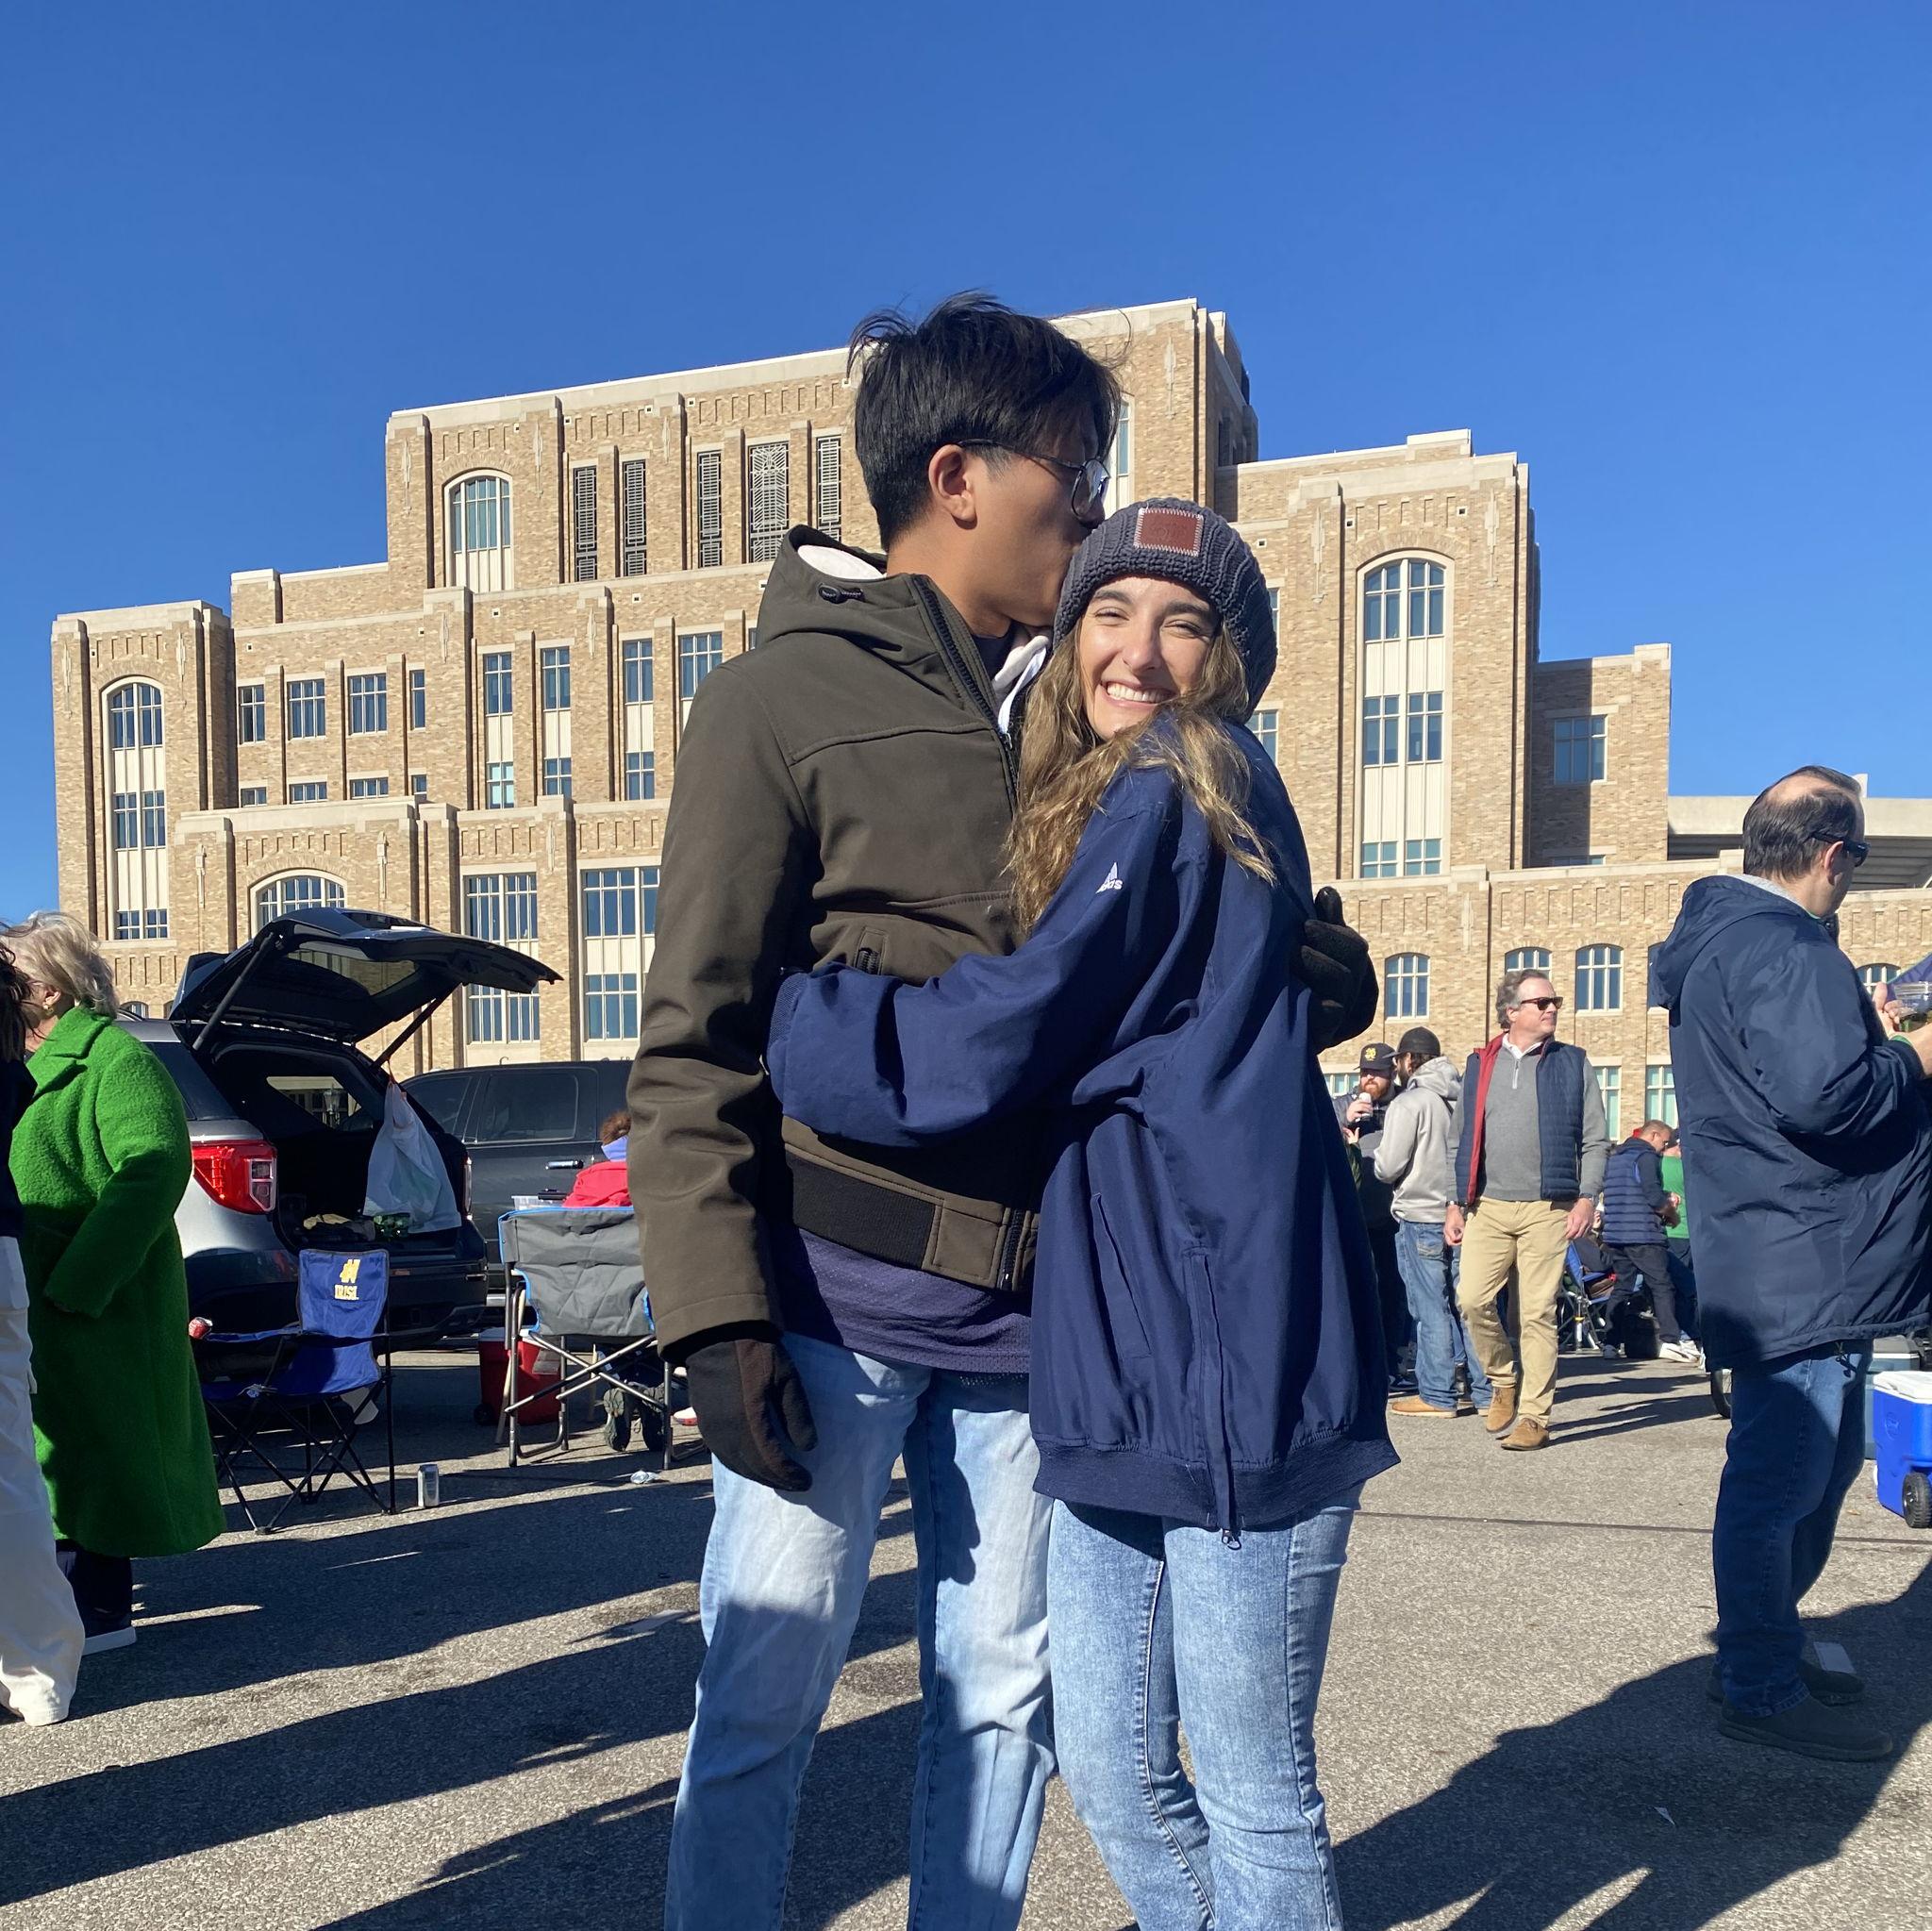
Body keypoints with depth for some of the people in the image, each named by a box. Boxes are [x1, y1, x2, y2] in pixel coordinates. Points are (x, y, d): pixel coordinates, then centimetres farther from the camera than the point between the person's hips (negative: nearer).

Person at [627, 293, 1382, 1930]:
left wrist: (1317, 965, -4)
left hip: (1031, 1299, 6)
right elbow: (696, 1036, -7)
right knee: (766, 1693, 5)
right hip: (841, 1289, -5)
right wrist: (717, 1310, -13)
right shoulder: (786, 695, -4)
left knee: (1003, 1691, 15)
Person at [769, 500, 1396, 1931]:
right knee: (1112, 1773, 18)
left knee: (1251, 1798, 8)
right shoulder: (1089, 804, 17)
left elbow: (993, 1040, -16)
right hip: (1120, 1370, 9)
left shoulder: (1173, 799, -11)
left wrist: (770, 1024, -4)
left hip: (1233, 1368, -8)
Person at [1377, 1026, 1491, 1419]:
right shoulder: (1464, 1098, 8)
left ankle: (1437, 1395, 3)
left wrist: (1376, 1153, 7)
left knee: (1431, 1309, -1)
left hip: (1421, 1217, -6)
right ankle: (1484, 1390, 15)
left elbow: (1387, 1168, -13)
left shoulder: (1409, 1103, -12)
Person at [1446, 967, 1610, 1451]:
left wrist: (1586, 1197, -7)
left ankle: (1534, 1415, 7)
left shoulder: (1573, 1063, 7)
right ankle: (1504, 1380, 16)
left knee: (1537, 1313, -2)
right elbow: (1465, 1141, 16)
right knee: (1472, 1297, -9)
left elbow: (1595, 1140, 5)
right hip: (1488, 1206, 2)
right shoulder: (1480, 1065, 12)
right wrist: (1457, 1202, 11)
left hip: (1548, 1209, -2)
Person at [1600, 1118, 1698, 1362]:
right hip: (1643, 1235, -8)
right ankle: (1670, 1341, -8)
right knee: (1662, 1286, -3)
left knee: (1622, 1286, 10)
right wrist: (1671, 1212, 3)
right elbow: (1654, 1195, -18)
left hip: (1614, 1234, 8)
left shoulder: (1613, 1158, 19)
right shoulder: (1647, 1156, -7)